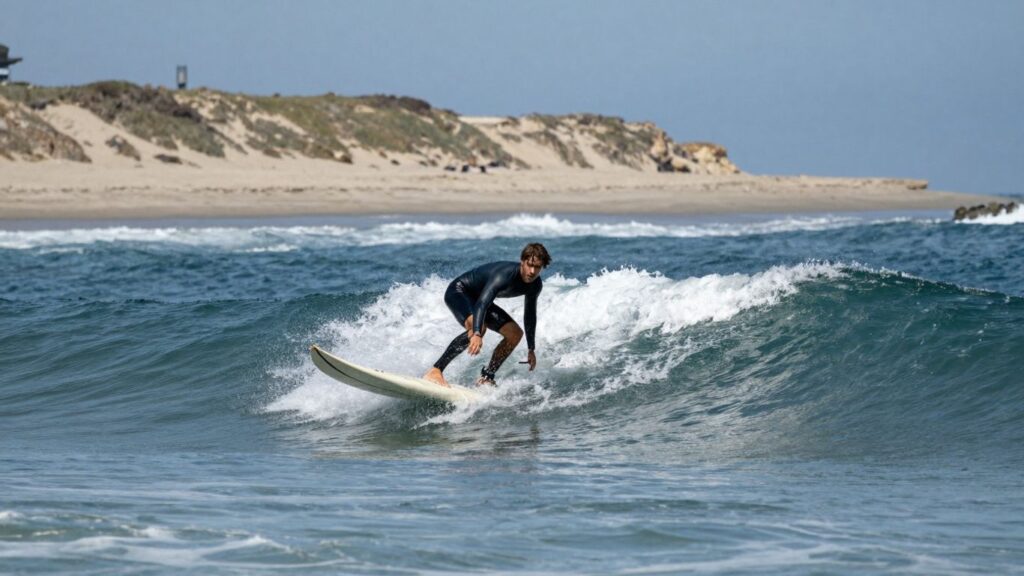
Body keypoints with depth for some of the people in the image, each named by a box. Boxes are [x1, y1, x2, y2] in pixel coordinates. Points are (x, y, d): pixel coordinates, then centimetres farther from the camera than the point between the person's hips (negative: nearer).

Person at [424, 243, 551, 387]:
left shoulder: (535, 285, -8)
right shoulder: (505, 274, -34)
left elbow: (530, 315, 8)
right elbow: (482, 303, -45)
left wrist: (531, 349, 12)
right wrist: (477, 335, -58)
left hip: (478, 298, 9)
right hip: (458, 292, -9)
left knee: (515, 333, -2)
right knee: (478, 327, -36)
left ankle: (485, 378, 4)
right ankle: (435, 371, -37)